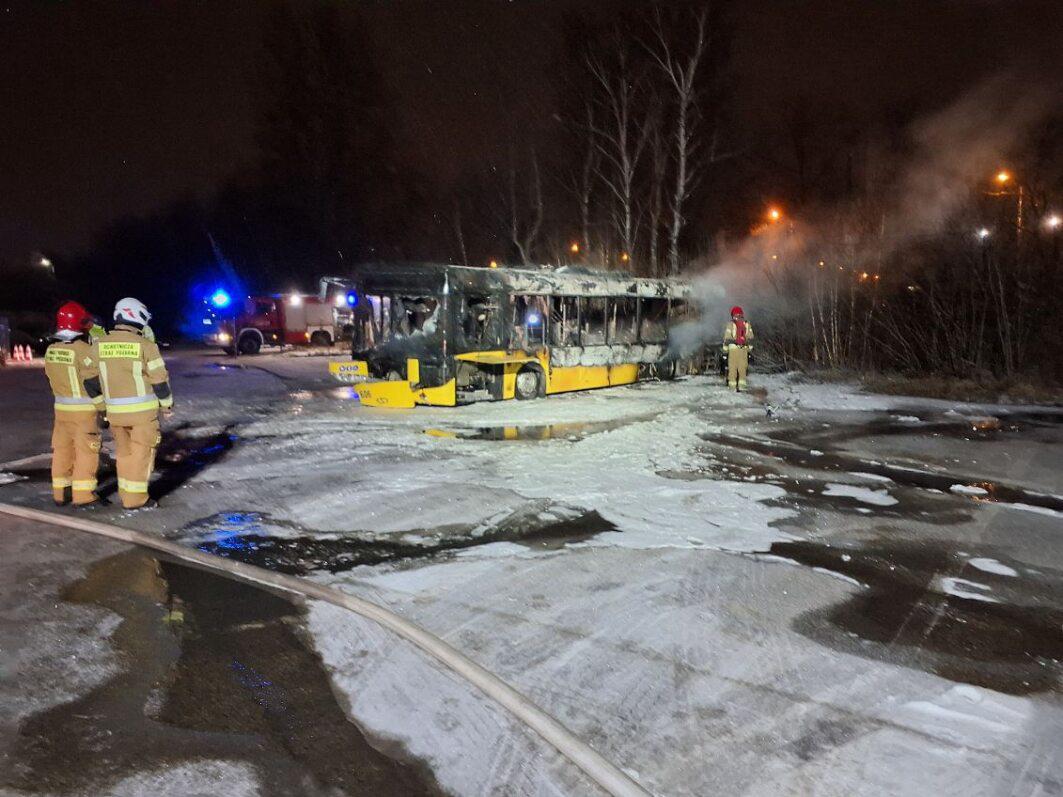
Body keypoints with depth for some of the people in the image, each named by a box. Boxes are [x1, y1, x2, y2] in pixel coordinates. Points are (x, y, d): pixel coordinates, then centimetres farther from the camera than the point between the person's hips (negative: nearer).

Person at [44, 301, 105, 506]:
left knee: (62, 450, 13)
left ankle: (60, 493, 20)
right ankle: (83, 495, 4)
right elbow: (93, 382, -18)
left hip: (61, 408, 7)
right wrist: (103, 407, -10)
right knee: (86, 451, 1)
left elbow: (52, 377, 13)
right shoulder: (83, 350, -17)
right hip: (84, 410, -7)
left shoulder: (51, 351, 5)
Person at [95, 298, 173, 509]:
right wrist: (167, 403, 6)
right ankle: (135, 498, 7)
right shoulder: (145, 345, -13)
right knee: (141, 452, 5)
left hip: (115, 411, 5)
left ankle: (125, 492, 26)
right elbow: (159, 379, -9)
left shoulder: (100, 344, 1)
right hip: (142, 410, -4)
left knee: (124, 452, 18)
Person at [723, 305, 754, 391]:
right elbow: (750, 337, 10)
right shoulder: (747, 324, 8)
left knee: (733, 367, 1)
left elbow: (727, 337, -3)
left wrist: (725, 347, 2)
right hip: (744, 348, 3)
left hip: (733, 348, -3)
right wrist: (750, 347, 18)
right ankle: (742, 384, 3)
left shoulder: (731, 324, -3)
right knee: (742, 367, 7)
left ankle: (732, 385, 0)